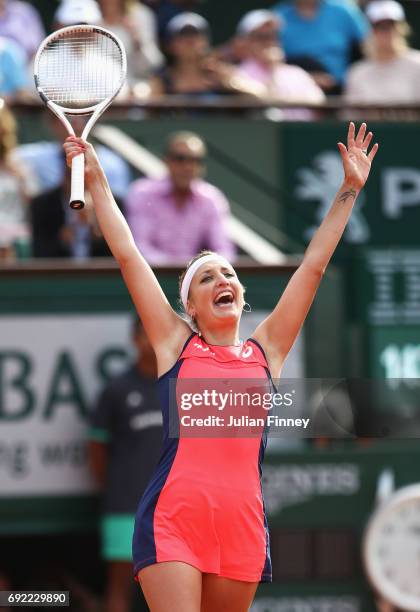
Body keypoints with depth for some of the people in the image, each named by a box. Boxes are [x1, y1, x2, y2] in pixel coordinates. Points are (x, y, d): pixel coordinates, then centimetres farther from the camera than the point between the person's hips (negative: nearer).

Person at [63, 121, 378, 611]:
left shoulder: (266, 349, 15)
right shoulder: (176, 344, 10)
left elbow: (313, 265, 18)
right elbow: (127, 256, 11)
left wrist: (349, 189, 21)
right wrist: (97, 181, 13)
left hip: (243, 525, 3)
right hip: (173, 517, -3)